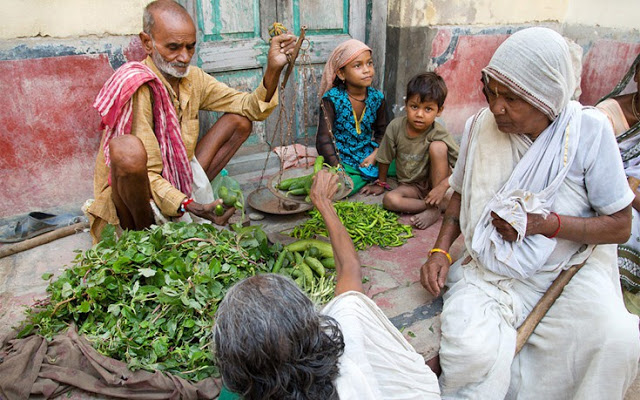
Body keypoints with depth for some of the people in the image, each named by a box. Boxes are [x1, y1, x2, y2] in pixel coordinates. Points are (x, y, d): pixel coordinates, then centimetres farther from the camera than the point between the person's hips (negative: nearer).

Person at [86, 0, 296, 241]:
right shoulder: (136, 88, -22)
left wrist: (273, 70, -15)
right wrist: (188, 206, -38)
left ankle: (195, 193, -4)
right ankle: (141, 234, -13)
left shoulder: (193, 79, 0)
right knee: (126, 148, -40)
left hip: (178, 183, 7)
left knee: (239, 121, 5)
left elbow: (250, 108, 1)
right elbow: (147, 173, -25)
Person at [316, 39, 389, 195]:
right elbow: (324, 138, -15)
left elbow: (382, 131, 12)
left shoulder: (377, 98, 2)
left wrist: (375, 154, -8)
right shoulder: (332, 99, -12)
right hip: (340, 159, -4)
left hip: (367, 158, 5)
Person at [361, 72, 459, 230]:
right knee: (389, 200, -29)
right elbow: (385, 158, 1)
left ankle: (434, 209, -23)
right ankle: (440, 203, -17)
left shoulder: (439, 134, -21)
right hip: (410, 185, 2)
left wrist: (443, 185, -34)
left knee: (437, 146, -28)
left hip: (434, 183, -2)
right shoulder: (396, 127, -15)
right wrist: (380, 183, 12)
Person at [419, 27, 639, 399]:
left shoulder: (590, 130, -10)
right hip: (492, 269, 0)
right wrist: (441, 250, -2)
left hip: (570, 269, 0)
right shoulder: (480, 125, -3)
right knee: (472, 353, -27)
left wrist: (544, 222, -18)